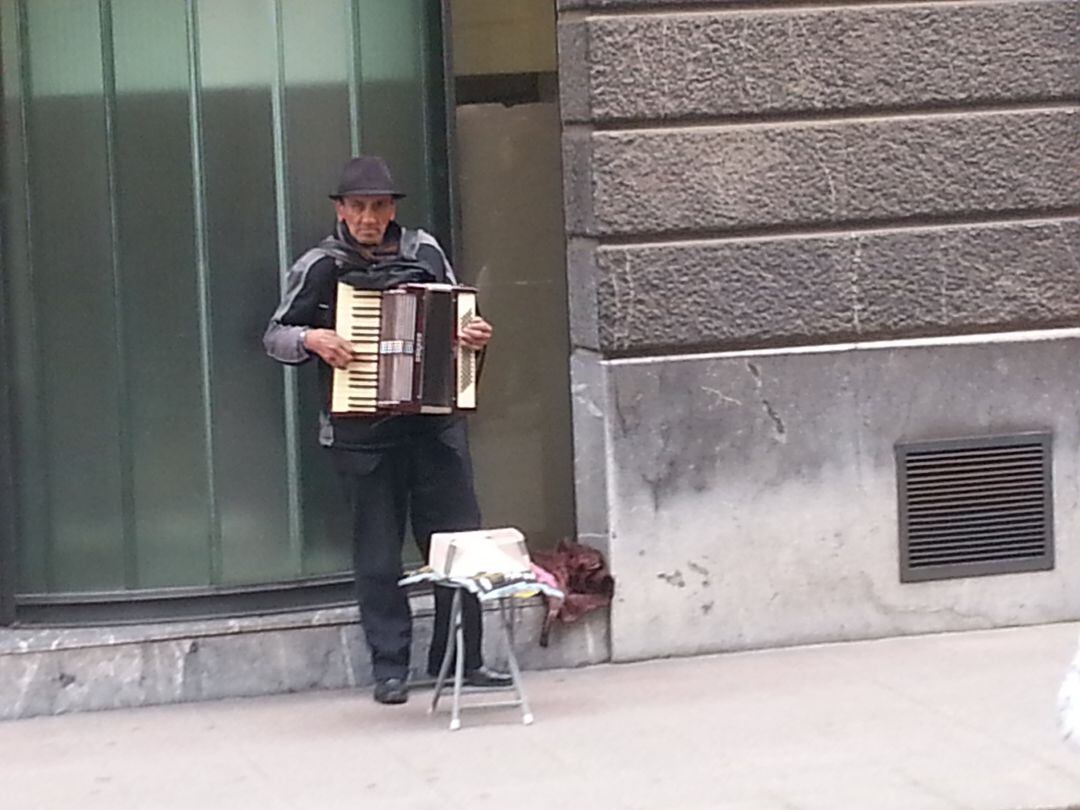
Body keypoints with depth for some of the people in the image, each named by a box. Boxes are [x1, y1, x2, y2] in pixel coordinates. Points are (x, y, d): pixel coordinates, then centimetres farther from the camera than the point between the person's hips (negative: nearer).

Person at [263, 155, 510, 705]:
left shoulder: (425, 253, 7)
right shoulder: (320, 267, 0)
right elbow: (275, 336, 5)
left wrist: (474, 335, -3)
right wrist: (311, 339, -15)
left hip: (435, 424, 2)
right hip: (363, 429, -2)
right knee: (378, 556, 2)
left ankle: (463, 661, 13)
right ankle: (389, 669, 10)